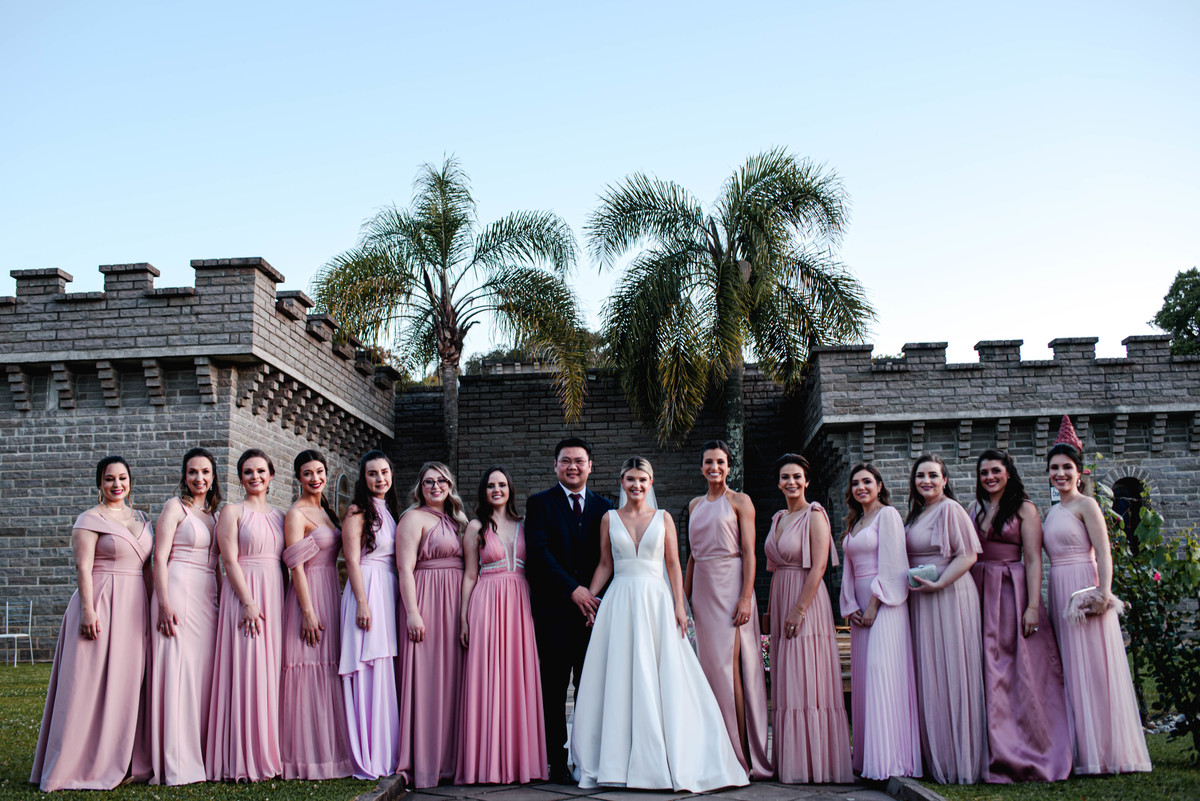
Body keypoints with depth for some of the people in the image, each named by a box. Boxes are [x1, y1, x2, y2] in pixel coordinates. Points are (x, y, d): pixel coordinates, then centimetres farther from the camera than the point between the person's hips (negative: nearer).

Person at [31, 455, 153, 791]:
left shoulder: (140, 518, 15)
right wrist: (88, 609, -20)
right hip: (102, 605, -6)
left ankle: (123, 761, 15)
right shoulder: (90, 520, -3)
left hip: (134, 608, 6)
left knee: (128, 682, 8)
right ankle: (84, 764, 3)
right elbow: (83, 568, -11)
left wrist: (153, 606, 13)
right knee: (92, 682, -4)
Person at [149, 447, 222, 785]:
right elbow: (159, 557, -8)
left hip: (207, 598, 6)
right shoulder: (175, 507, 0)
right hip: (178, 593, -6)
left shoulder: (213, 514, 18)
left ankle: (198, 755, 11)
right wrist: (164, 603, -17)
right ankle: (176, 764, -3)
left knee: (203, 672, 5)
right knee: (177, 671, -7)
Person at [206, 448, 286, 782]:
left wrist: (284, 602, 6)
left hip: (275, 595, 5)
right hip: (245, 594, -5)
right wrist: (248, 602, -17)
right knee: (246, 671, -6)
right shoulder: (233, 512, 1)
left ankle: (268, 754, 12)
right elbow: (230, 560, -9)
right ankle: (244, 760, 0)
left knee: (271, 672, 5)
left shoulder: (278, 516, 16)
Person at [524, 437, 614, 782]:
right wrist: (573, 589, -14)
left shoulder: (604, 507, 13)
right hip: (554, 608, -2)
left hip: (593, 607, 2)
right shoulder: (540, 504, 5)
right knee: (554, 686, 1)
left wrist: (599, 599, -6)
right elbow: (539, 552, -7)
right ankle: (557, 760, 9)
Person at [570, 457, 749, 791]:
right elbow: (605, 565, 11)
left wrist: (679, 605, -3)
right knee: (620, 680, 0)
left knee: (663, 681, -2)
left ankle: (668, 760, 6)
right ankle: (620, 760, 7)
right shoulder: (610, 519, 9)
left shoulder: (663, 518, 8)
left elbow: (673, 565, 5)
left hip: (656, 600, 0)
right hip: (620, 602, 1)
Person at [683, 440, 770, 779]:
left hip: (730, 586, -5)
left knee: (729, 665, -8)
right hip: (703, 589, 6)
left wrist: (745, 597, -15)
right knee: (710, 665, 5)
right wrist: (684, 596, 13)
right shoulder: (695, 505, 16)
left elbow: (749, 552, -7)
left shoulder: (740, 501, 0)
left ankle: (741, 755, -2)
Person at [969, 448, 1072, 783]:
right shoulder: (974, 510, 13)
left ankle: (1029, 757, 5)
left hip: (1012, 592, -4)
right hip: (979, 593, 4)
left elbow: (1033, 560, -6)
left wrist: (1032, 606, -14)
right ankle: (998, 755, 12)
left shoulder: (1024, 509, 0)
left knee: (1019, 674, -3)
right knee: (989, 675, 4)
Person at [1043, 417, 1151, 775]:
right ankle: (1081, 752, 15)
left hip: (1085, 586, -7)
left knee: (1092, 666, -4)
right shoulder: (1051, 511, 17)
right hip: (1059, 592, 7)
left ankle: (1104, 752, 3)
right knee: (1070, 670, 8)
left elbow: (1103, 552, -12)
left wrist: (1103, 592, -24)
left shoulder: (1086, 504, -4)